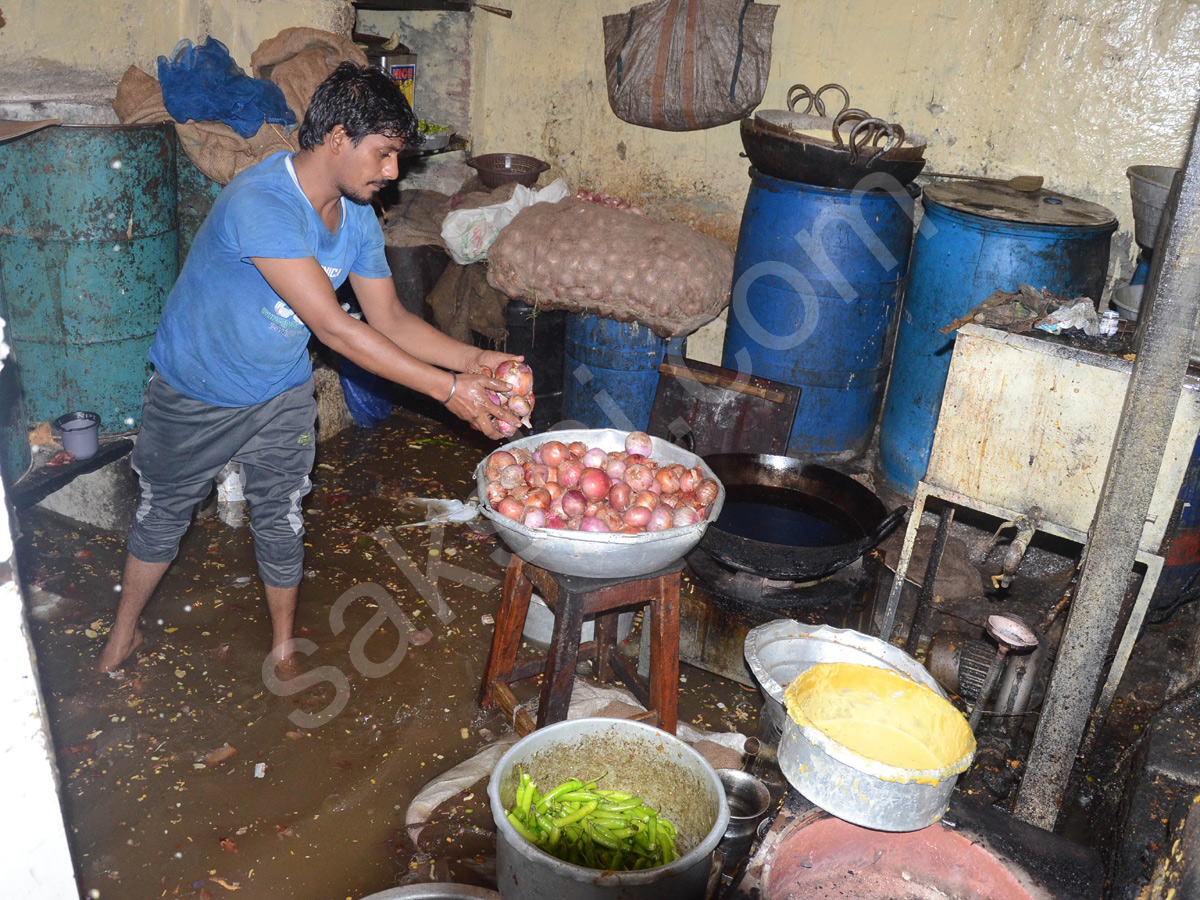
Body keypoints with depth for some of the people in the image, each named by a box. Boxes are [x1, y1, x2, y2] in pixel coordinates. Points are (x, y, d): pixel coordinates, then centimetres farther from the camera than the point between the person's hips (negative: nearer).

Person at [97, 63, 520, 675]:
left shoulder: (358, 217, -11)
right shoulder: (260, 204, -36)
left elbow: (389, 318, -4)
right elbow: (333, 328, -39)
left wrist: (471, 359, -20)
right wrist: (447, 389, -39)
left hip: (281, 394, 5)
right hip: (195, 392, -5)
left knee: (281, 521, 12)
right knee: (164, 510, 16)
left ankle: (283, 649, 33)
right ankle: (124, 631, 40)